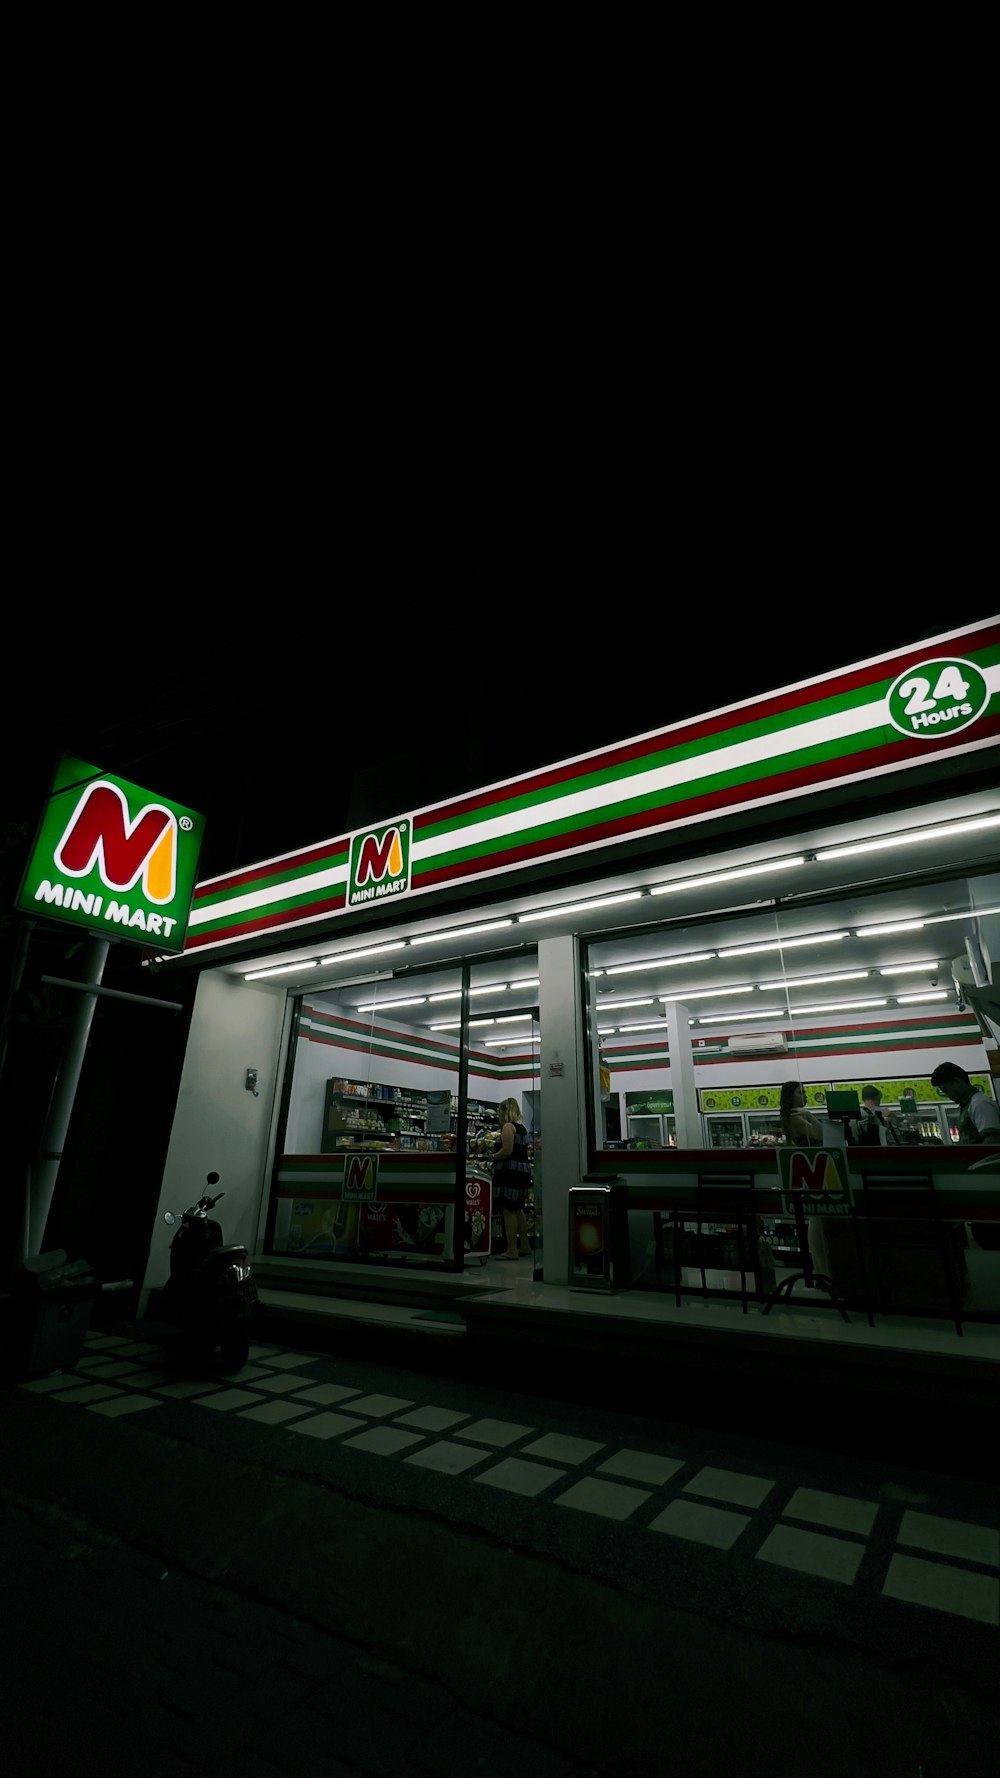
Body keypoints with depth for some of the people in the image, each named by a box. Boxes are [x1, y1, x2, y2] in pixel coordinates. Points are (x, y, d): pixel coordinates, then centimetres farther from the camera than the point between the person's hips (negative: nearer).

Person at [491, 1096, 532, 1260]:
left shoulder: (507, 1126, -11)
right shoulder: (521, 1127, 16)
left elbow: (507, 1150, -21)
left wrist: (492, 1158, -6)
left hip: (510, 1171, -10)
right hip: (523, 1170, 10)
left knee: (508, 1210, -5)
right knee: (518, 1209, 16)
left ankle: (512, 1250, -2)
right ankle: (524, 1246, 22)